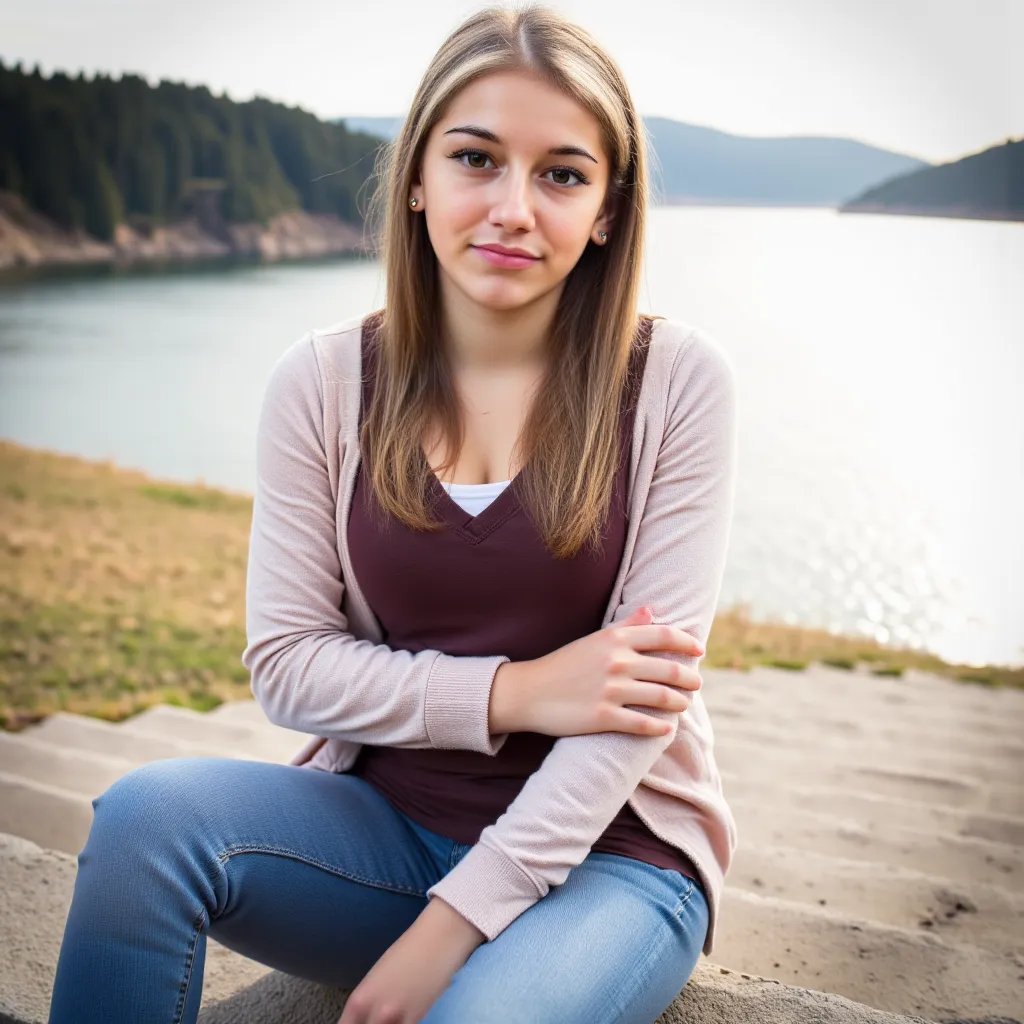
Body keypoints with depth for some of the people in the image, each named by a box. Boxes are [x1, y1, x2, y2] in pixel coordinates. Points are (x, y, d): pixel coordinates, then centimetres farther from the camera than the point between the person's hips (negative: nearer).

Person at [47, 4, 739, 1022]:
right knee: (145, 814, -25)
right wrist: (514, 692, -17)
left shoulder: (675, 379, -9)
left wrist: (455, 920, -18)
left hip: (605, 847, -2)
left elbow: (647, 679, -13)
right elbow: (285, 663, -4)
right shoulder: (323, 381, -3)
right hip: (385, 819, 2)